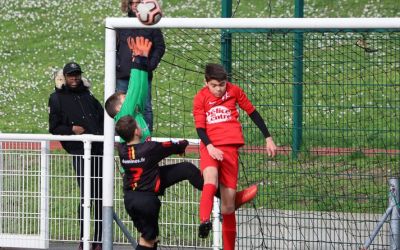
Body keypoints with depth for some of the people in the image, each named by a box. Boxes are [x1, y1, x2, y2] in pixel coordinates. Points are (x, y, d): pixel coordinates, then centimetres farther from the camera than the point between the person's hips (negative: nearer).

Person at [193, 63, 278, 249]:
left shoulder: (234, 91, 7)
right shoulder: (201, 98, 4)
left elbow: (253, 113, 16)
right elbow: (200, 127, -2)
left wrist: (268, 138, 16)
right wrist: (210, 147, -20)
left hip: (230, 147, 1)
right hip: (210, 147, -1)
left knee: (229, 198, 2)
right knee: (210, 177, -35)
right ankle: (204, 222, -53)